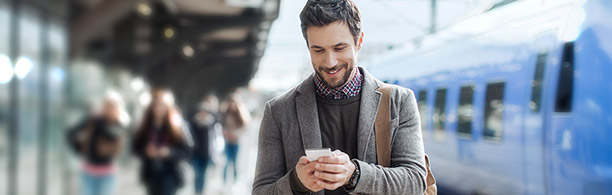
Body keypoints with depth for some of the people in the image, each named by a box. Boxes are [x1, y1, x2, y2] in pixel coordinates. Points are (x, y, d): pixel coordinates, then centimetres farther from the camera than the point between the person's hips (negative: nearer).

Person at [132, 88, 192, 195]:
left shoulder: (175, 125, -7)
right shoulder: (146, 126, 1)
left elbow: (186, 150, -7)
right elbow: (136, 146, 4)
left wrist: (170, 152, -23)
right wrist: (145, 151, -16)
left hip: (169, 175, -4)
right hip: (151, 174, 4)